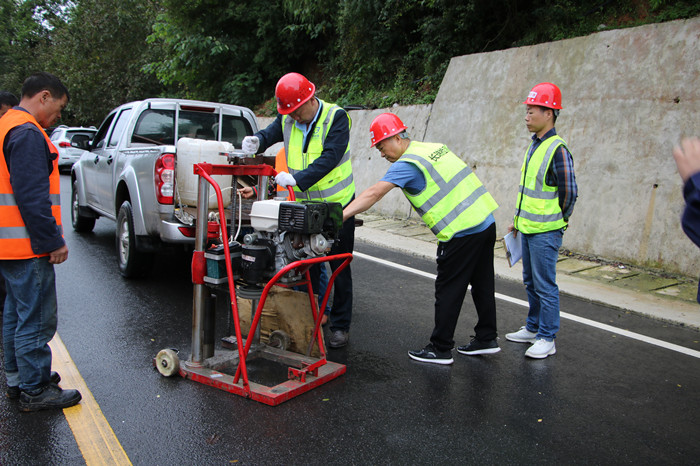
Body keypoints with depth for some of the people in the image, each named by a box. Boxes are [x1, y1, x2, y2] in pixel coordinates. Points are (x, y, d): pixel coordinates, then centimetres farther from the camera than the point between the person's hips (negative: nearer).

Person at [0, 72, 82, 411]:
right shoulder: (28, 134, -17)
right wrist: (53, 241, -18)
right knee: (36, 319, -2)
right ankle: (35, 391, 8)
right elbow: (32, 197, -23)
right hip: (27, 246, -11)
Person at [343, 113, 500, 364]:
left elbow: (374, 194, -20)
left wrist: (341, 216, -20)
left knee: (448, 291, 1)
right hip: (486, 221, 9)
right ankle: (486, 338, 30)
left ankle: (440, 349, 11)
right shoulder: (436, 147, 14)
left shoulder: (408, 163, -12)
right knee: (482, 284, 18)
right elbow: (466, 175, 20)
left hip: (462, 232, -9)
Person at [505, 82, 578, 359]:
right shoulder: (534, 146, 12)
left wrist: (557, 222, -1)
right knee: (531, 282, 18)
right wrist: (519, 220, 19)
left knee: (545, 286, -1)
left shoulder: (558, 150, -16)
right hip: (528, 229, 9)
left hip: (545, 232, -9)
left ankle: (547, 339, 10)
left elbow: (569, 193, -13)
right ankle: (533, 328, 31)